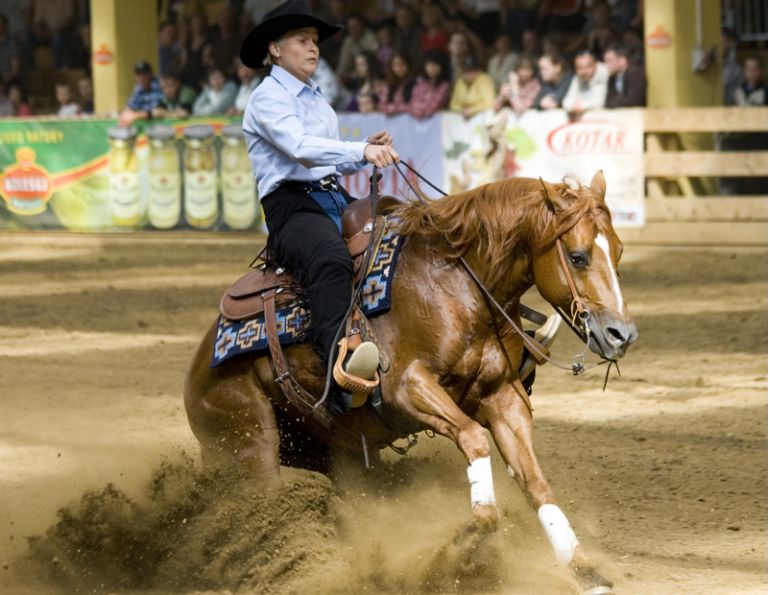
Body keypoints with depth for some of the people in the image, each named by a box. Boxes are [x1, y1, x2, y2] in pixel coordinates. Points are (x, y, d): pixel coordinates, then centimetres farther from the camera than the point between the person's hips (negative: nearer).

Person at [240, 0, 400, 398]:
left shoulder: (317, 99, 23)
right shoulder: (267, 98, -4)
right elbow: (300, 148, -21)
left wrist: (368, 150, 10)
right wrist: (361, 151, -32)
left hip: (337, 201, 9)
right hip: (292, 206, -9)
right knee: (331, 260, -39)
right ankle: (336, 354, -56)